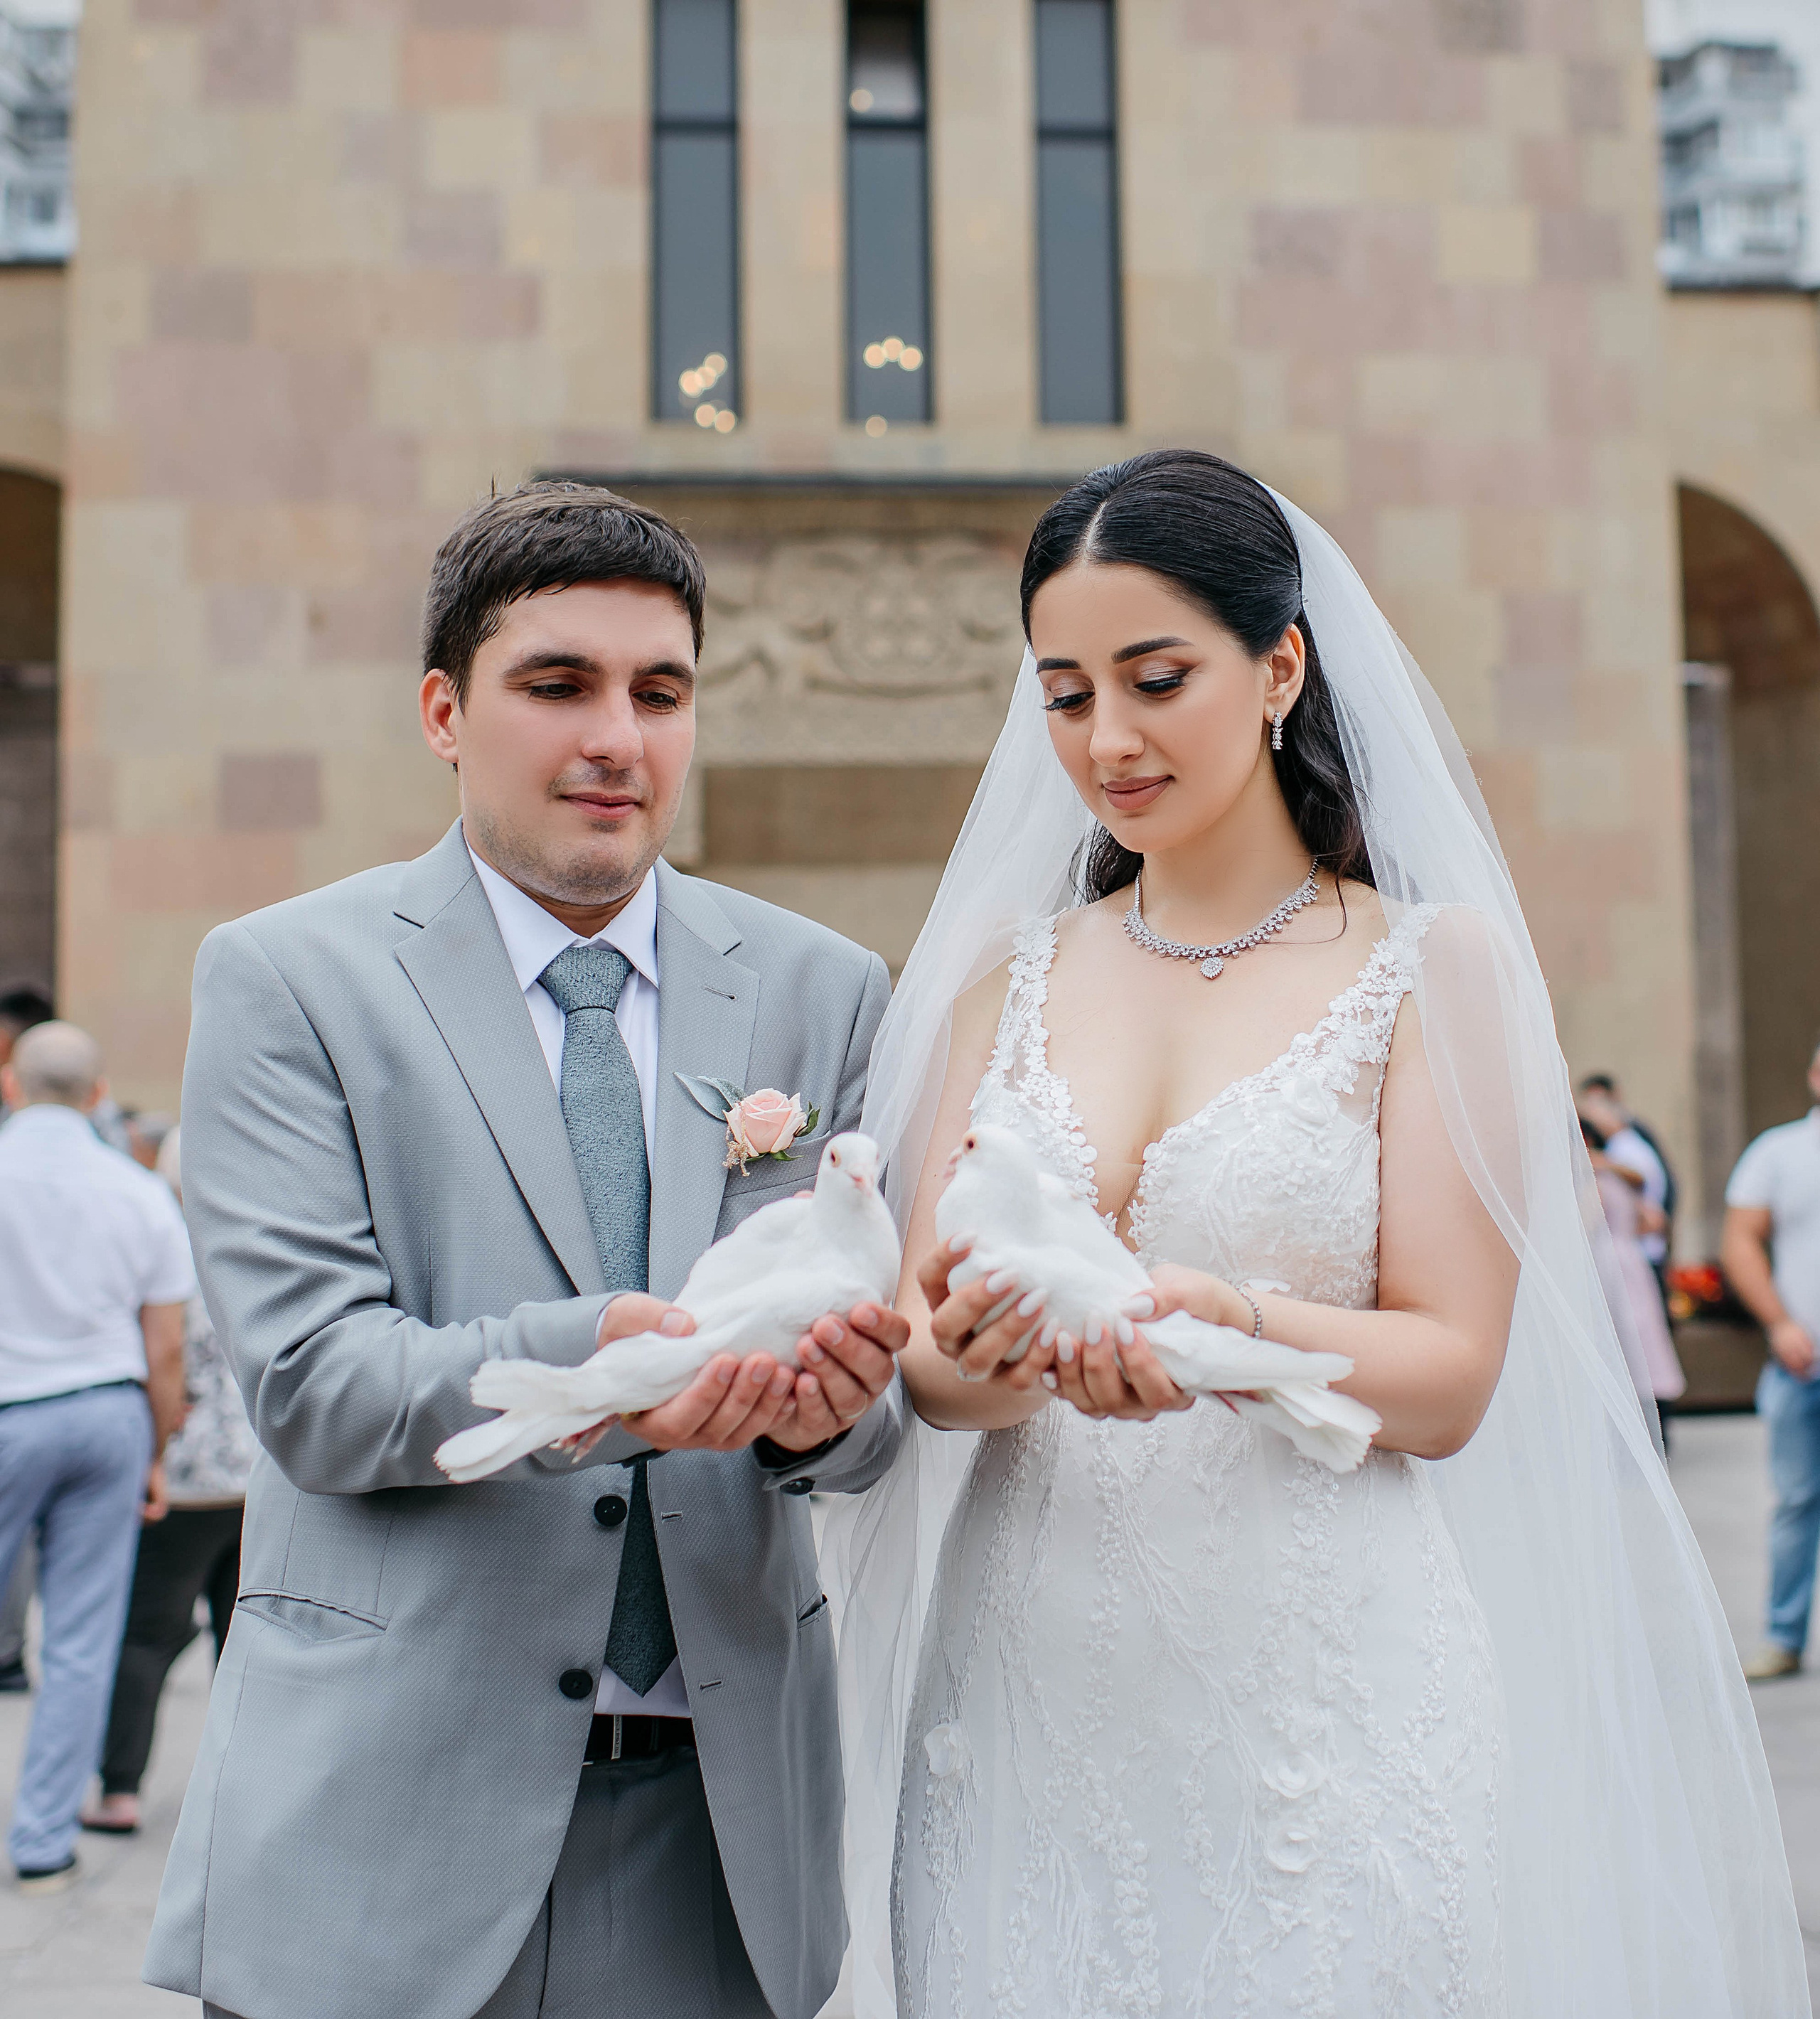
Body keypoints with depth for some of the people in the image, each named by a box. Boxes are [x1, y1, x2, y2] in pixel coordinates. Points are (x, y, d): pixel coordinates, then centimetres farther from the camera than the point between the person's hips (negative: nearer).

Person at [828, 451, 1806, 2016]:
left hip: (1320, 1704, -3)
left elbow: (1449, 1375, -7)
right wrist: (970, 1361, -21)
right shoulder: (1006, 978, 7)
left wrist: (1221, 1323, -26)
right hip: (1024, 1699, 3)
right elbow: (916, 1341, 2)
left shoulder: (1432, 964, -2)